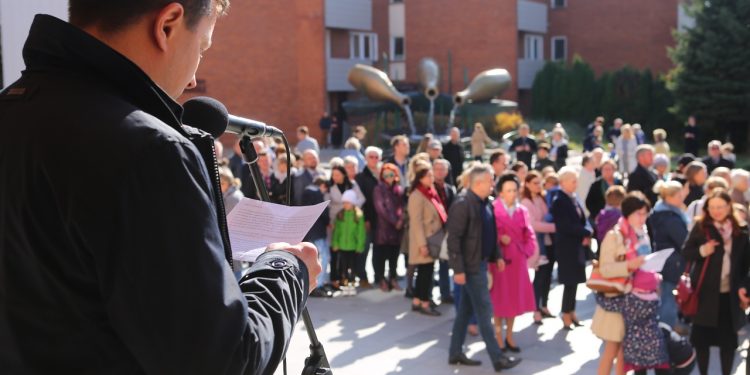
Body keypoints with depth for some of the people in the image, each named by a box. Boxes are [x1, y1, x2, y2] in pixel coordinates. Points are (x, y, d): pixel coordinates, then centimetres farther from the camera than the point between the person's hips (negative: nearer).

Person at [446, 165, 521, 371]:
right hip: (471, 265, -9)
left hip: (481, 262, 9)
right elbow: (454, 238, -20)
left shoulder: (485, 202, 9)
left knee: (465, 309, 14)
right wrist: (458, 269, -22)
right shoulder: (463, 203, -18)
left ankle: (455, 353, 23)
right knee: (484, 310, -3)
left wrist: (497, 255, 11)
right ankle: (498, 358, 3)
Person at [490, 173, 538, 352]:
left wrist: (527, 251, -4)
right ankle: (498, 336, 16)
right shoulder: (493, 210, -11)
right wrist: (499, 237, -26)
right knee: (500, 298, 5)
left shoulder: (522, 211, 5)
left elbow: (529, 235, 10)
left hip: (518, 260, 5)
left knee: (515, 298, 11)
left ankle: (509, 336, 23)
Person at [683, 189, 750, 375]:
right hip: (705, 291, -1)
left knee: (728, 338, 9)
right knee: (702, 336, 7)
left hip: (730, 293, 2)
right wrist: (701, 251, -21)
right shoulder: (700, 226, -4)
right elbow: (686, 252, -2)